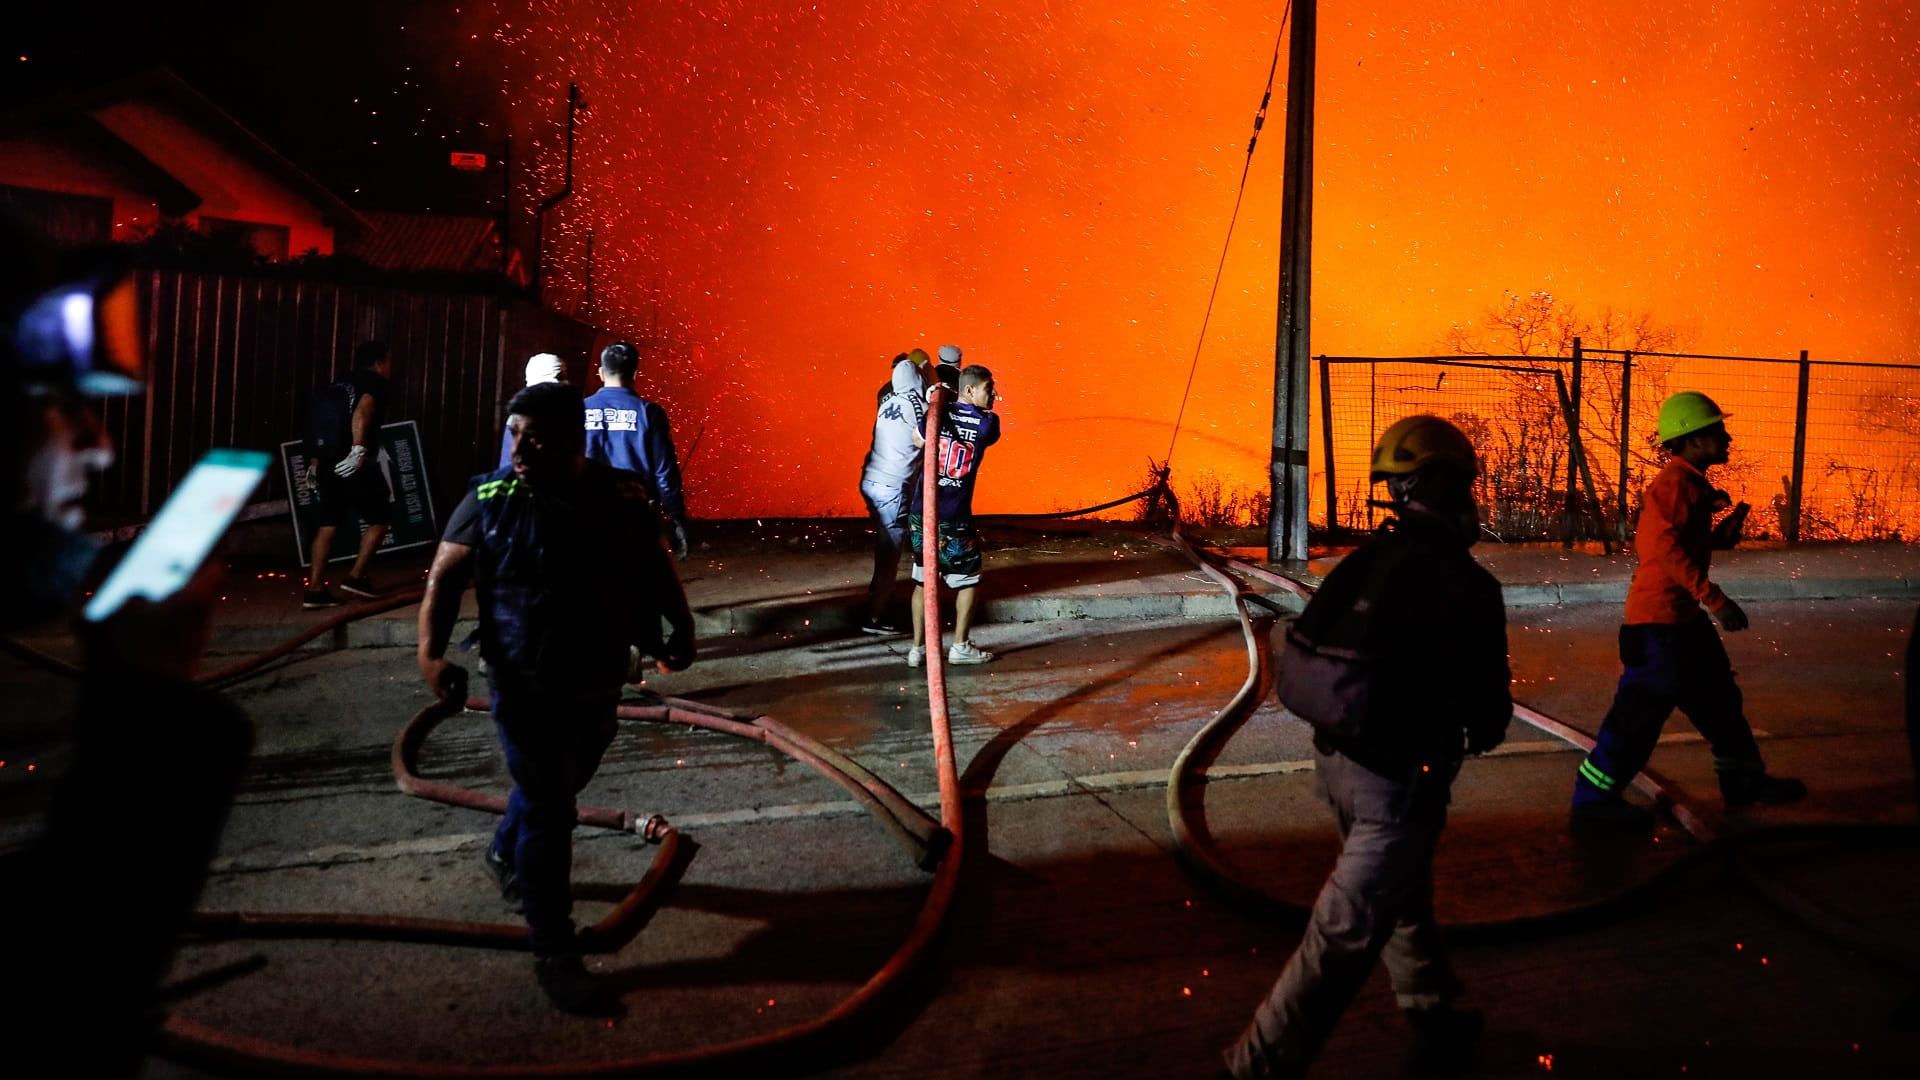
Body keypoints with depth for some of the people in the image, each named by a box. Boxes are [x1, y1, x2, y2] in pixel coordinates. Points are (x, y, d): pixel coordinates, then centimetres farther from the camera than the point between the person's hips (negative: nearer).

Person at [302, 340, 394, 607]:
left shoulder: (338, 386, 23)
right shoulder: (376, 384, 0)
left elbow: (318, 423, 20)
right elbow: (362, 411, -20)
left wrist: (315, 462, 21)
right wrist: (359, 449, -25)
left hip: (325, 463, 7)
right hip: (355, 465, -7)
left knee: (327, 526, 8)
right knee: (379, 520, 8)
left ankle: (315, 590, 6)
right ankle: (356, 576, 4)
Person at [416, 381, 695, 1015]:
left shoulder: (623, 497, -5)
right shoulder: (491, 500, -11)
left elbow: (656, 569, 8)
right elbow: (445, 577, -8)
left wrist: (681, 628, -2)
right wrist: (431, 651, -21)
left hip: (598, 685, 4)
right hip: (526, 688, -4)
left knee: (561, 788, 24)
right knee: (548, 812, -2)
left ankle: (506, 855, 55)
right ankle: (554, 955, 8)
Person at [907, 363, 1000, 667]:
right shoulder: (987, 423, -5)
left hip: (921, 513, 3)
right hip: (954, 518, -3)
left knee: (923, 580, 14)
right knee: (968, 580, 14)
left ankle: (918, 648, 16)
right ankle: (960, 646, 17)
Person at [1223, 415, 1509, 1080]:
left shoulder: (1366, 559, 2)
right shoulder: (1465, 584, -17)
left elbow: (1306, 653, 5)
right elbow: (1487, 700, -10)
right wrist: (1486, 731, 12)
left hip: (1335, 757, 8)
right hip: (1396, 780, -8)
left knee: (1404, 896, 26)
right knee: (1345, 938, 2)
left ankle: (1437, 1025, 44)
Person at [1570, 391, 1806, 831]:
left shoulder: (1693, 484, 15)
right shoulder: (1675, 483, -17)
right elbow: (1666, 548, -26)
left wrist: (1723, 534, 4)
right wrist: (1714, 597, -26)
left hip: (1685, 616, 11)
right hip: (1659, 618, -11)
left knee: (1719, 697, 21)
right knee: (1641, 711, -7)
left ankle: (1744, 779, 38)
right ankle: (1592, 801, 0)